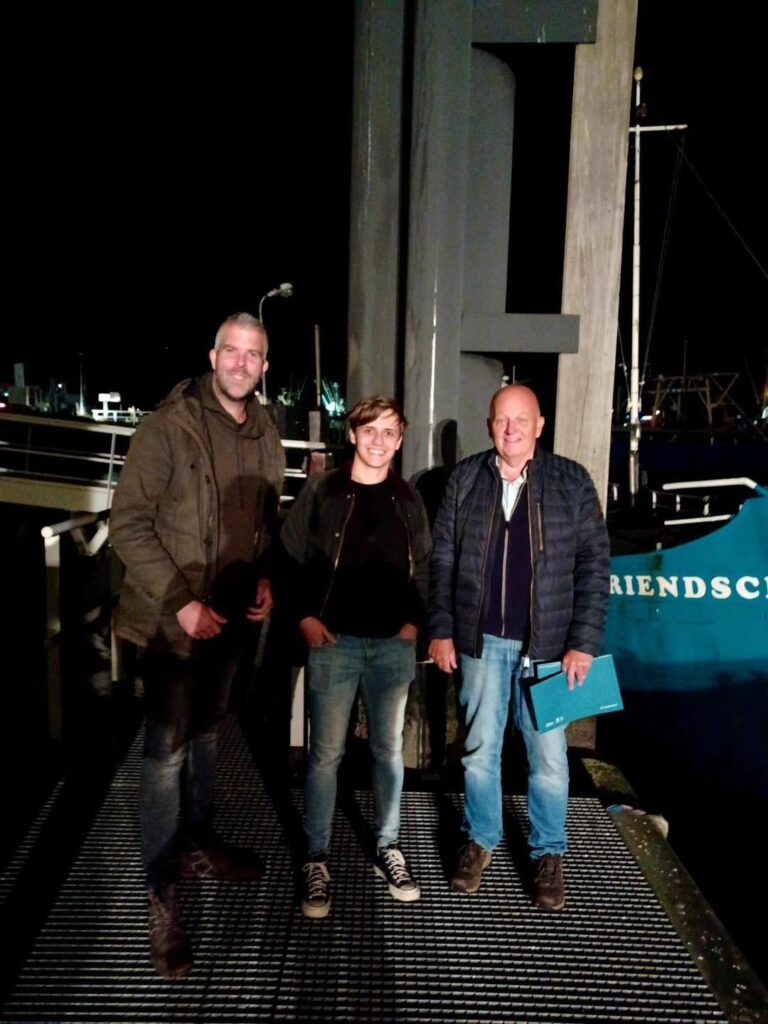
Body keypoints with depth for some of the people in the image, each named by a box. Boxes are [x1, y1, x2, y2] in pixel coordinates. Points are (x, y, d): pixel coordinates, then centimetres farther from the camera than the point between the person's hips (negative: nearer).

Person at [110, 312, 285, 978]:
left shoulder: (265, 435, 4)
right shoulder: (169, 425, -14)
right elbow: (129, 523, -15)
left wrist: (266, 578, 0)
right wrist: (181, 602, -20)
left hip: (232, 616, 6)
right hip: (174, 618, -5)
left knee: (205, 734, 21)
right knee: (167, 750, 1)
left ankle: (198, 844, 40)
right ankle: (161, 894, 18)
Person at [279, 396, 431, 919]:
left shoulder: (408, 499, 7)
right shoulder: (322, 491, -2)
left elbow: (423, 566, 13)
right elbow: (291, 557, 0)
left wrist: (415, 620, 2)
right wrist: (305, 616, -8)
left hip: (393, 646, 3)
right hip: (333, 642, -3)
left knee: (390, 751, 14)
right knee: (326, 754, 5)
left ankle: (389, 849, 32)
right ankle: (317, 860, 22)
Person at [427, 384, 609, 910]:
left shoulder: (572, 481, -4)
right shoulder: (465, 478, 0)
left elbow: (594, 564, -4)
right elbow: (443, 560, 4)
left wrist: (584, 643, -8)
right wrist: (441, 630, 1)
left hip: (547, 645, -1)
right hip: (481, 641, 2)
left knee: (549, 756, 10)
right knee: (480, 748, 15)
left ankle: (549, 853, 32)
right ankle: (481, 840, 36)